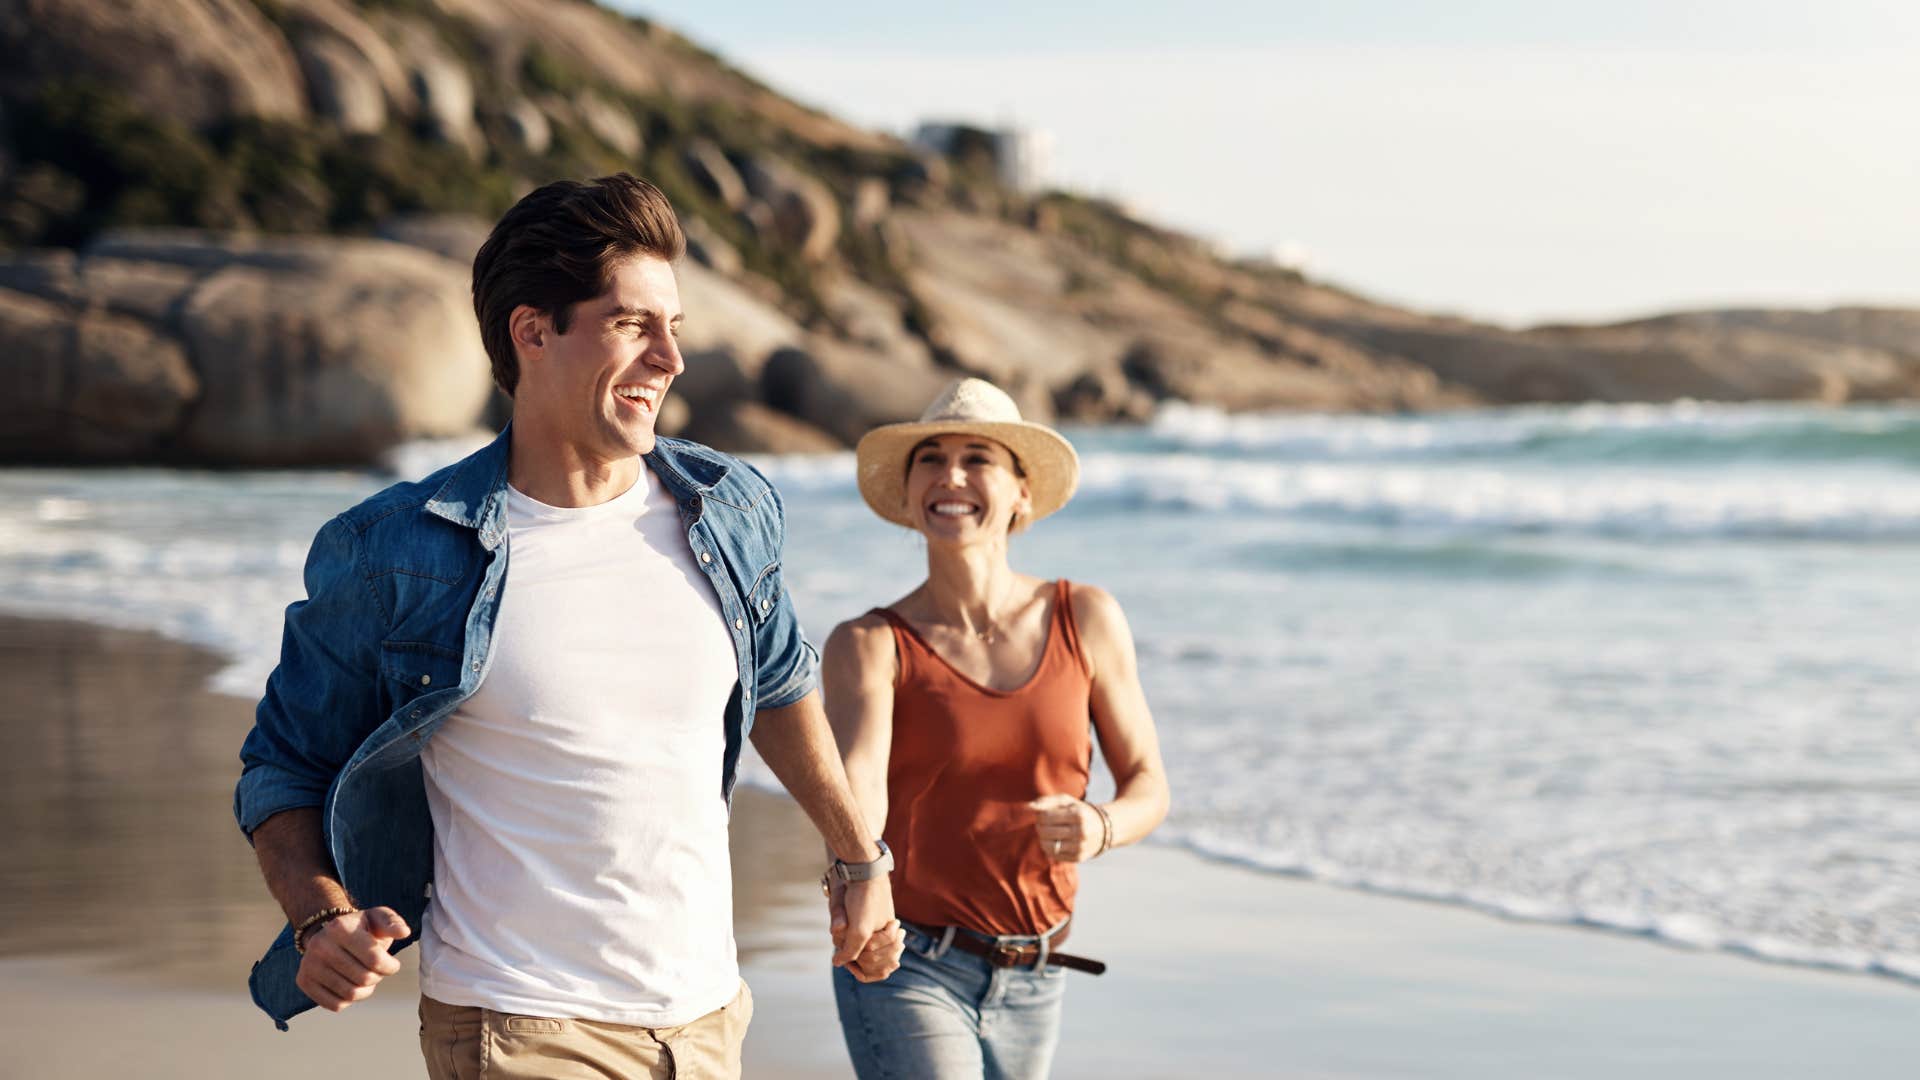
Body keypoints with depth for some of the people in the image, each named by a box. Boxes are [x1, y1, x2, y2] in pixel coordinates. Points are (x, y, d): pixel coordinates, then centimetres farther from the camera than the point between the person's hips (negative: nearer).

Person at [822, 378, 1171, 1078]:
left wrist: (1101, 828, -15)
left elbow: (1147, 782, 8)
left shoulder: (1086, 621, 1)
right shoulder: (872, 647, -8)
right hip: (909, 973, -4)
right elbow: (856, 795, -22)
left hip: (1031, 985, 4)